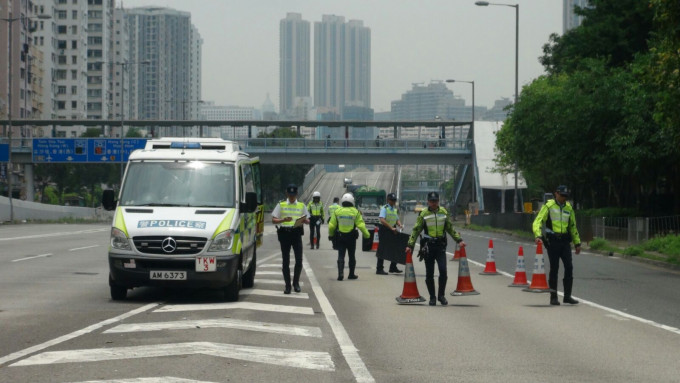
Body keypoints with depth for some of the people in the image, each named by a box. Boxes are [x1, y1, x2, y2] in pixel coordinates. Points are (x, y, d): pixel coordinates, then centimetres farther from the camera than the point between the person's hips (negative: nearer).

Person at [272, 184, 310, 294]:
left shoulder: (301, 206, 12)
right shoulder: (281, 205, 8)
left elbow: (308, 220, 12)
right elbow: (274, 220, 3)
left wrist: (304, 220, -12)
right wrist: (284, 220, -16)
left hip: (297, 233, 0)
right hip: (284, 233, 0)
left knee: (299, 259, -7)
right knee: (286, 261, 1)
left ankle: (296, 283, 11)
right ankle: (287, 285, 8)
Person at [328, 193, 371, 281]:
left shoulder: (337, 212, -3)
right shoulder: (355, 212, -7)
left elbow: (331, 225, 0)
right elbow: (361, 225, -7)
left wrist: (330, 235, 15)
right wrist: (367, 235, 3)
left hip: (340, 237, 0)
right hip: (351, 237, 0)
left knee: (341, 256, 1)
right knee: (351, 256, 13)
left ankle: (340, 274, -13)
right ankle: (351, 274, 20)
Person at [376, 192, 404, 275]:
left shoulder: (395, 209, 14)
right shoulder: (384, 208, -11)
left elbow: (397, 219, 18)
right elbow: (382, 220, -24)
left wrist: (400, 225, -6)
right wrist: (391, 228, -29)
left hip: (392, 230, 8)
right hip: (384, 230, -8)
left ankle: (393, 267, 22)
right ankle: (379, 269, -1)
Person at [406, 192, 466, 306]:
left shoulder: (444, 212, 6)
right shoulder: (423, 214, -2)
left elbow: (450, 229, 17)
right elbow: (416, 230, 0)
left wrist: (459, 240, 12)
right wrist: (410, 245, -8)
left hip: (440, 245, 1)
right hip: (428, 246, -1)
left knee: (443, 271, -10)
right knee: (429, 274, 4)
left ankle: (441, 295, 5)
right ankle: (432, 297, 16)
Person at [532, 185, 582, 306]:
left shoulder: (569, 208, 14)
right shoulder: (549, 206, -2)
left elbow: (573, 226, 23)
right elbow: (538, 221, -9)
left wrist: (577, 243, 21)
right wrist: (538, 235, -26)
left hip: (565, 241, 4)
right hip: (552, 241, -4)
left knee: (569, 267, -3)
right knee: (554, 269, -1)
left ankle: (567, 296, 4)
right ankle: (553, 297, 6)